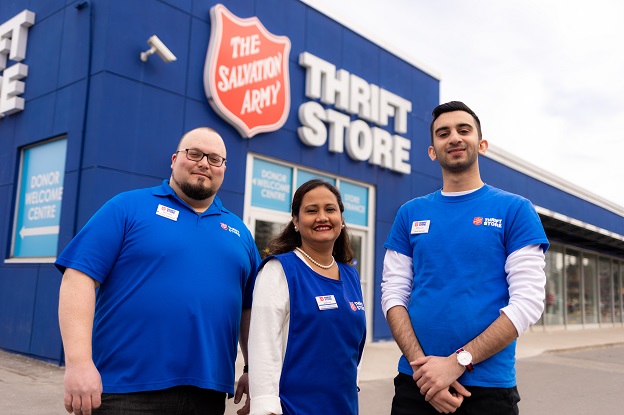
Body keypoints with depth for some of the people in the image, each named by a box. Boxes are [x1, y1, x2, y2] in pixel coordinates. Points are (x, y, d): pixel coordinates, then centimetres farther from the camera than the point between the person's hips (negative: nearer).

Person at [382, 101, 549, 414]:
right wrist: (422, 366, -12)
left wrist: (458, 362, -16)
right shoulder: (410, 214, 6)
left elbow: (528, 301, -9)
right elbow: (393, 294, 1)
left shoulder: (515, 209, -2)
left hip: (488, 387, -2)